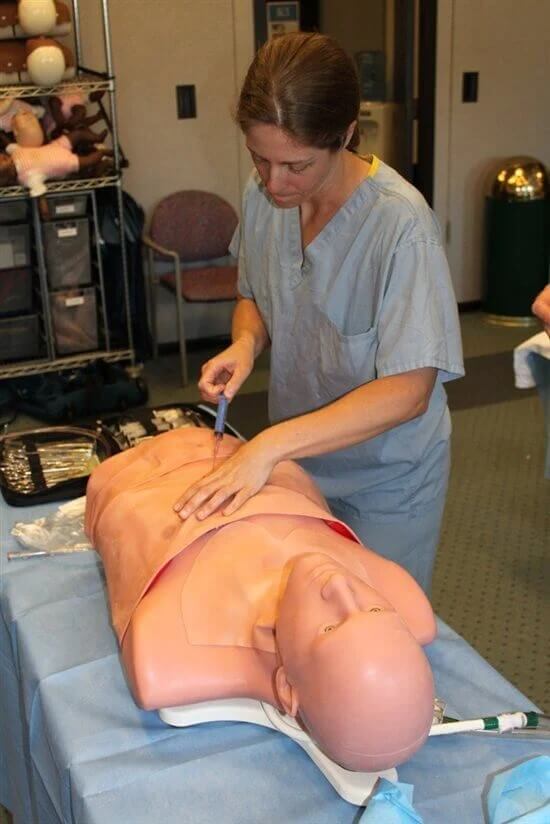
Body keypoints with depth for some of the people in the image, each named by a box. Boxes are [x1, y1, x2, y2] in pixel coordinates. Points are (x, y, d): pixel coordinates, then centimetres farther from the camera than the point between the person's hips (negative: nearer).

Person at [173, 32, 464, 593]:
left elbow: (407, 393, -28)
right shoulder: (264, 193, -9)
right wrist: (246, 342, -13)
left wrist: (272, 444, -35)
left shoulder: (400, 223, -27)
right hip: (297, 461, 5)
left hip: (385, 478, -5)